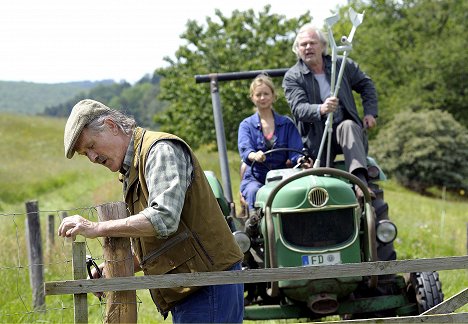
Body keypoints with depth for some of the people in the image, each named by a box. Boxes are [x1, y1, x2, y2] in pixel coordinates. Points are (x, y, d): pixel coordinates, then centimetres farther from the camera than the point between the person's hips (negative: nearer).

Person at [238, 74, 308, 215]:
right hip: (255, 178, 0)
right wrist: (254, 156, -34)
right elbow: (244, 149, -9)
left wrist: (301, 160, -24)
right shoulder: (246, 125, 11)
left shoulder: (287, 124, 14)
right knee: (254, 191, -36)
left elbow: (296, 151, 2)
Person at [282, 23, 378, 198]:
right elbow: (298, 108, -17)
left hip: (343, 127, -1)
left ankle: (361, 182, -51)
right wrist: (321, 109, -38)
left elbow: (366, 85, 22)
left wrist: (370, 112, 6)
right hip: (316, 140, 1)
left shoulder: (342, 65, 8)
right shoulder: (292, 77, -1)